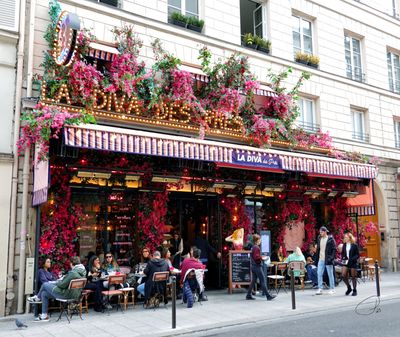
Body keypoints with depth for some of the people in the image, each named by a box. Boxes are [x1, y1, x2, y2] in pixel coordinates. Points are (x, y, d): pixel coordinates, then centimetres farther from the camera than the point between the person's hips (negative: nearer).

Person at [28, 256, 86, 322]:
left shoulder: (73, 273, -25)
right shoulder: (82, 272, 3)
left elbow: (62, 285, -20)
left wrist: (55, 283, 0)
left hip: (67, 294, -9)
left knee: (45, 285, 4)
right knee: (44, 294, 16)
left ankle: (38, 298, 33)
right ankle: (44, 316, 20)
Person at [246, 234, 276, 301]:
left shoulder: (253, 247, 14)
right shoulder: (256, 247, -16)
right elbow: (256, 257, -24)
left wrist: (261, 257, 15)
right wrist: (262, 258, -11)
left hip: (253, 266, 10)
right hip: (257, 266, -10)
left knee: (253, 281, 12)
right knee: (262, 281, -4)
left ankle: (248, 295, 14)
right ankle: (268, 296, 1)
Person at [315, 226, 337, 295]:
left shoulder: (330, 239, -6)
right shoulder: (319, 239, 10)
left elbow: (334, 249, -7)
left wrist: (332, 258, -16)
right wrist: (317, 258, 9)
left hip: (328, 260, -5)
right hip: (321, 259, 5)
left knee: (330, 274, 5)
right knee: (319, 274, 0)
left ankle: (332, 289, 16)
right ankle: (320, 289, 4)